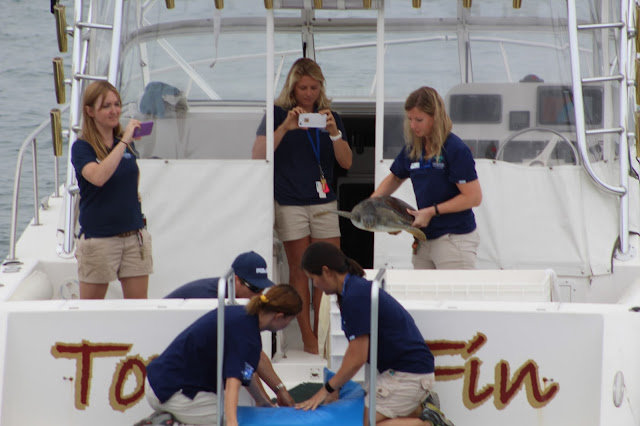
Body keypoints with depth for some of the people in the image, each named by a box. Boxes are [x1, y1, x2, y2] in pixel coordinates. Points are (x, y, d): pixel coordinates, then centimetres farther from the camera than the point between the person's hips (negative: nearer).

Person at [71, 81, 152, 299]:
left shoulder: (127, 143, 8)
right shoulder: (82, 148, -9)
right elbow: (98, 177, -30)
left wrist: (134, 193, 11)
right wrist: (124, 142, -28)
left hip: (135, 235, 5)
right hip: (98, 238, -5)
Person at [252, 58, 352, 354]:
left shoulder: (330, 116, 10)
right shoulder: (278, 114, 1)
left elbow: (346, 162, 3)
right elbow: (259, 156, -11)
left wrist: (334, 132, -14)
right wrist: (285, 127, -22)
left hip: (324, 201, 3)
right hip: (290, 203, -3)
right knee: (299, 269, 1)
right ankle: (307, 337, 6)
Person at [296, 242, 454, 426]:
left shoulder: (356, 297, -20)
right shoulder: (358, 288, 11)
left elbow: (357, 359, -19)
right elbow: (355, 350, 17)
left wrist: (328, 389, -7)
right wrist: (333, 387, 14)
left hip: (408, 374, -10)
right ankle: (421, 409, 10)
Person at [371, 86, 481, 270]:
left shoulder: (455, 150, -13)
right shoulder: (413, 149, 9)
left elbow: (473, 197, -15)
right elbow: (395, 178, 27)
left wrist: (431, 211, -14)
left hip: (454, 239, -7)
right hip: (425, 239, 7)